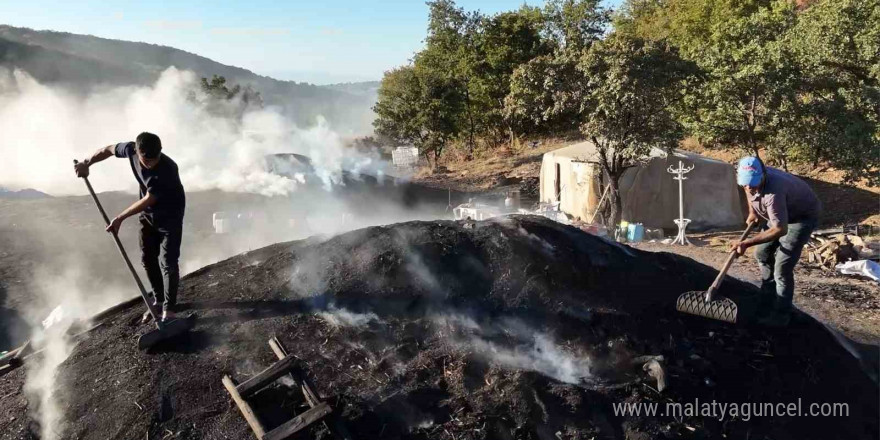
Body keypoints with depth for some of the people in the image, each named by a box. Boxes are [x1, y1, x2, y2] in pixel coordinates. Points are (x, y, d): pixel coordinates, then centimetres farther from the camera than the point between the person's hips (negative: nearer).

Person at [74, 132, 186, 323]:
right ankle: (158, 300, 27)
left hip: (170, 217, -6)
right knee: (148, 259, 11)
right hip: (148, 213, 6)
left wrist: (120, 218, -23)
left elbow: (148, 200, -28)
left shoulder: (167, 169, -36)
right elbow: (108, 150, 5)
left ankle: (169, 309, 0)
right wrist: (86, 163, 8)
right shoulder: (131, 149, -19)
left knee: (167, 262, -10)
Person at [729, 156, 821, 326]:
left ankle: (780, 315, -1)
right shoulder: (750, 178, -18)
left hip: (803, 216, -9)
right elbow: (749, 190, 10)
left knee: (782, 267, -14)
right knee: (762, 253, 17)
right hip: (782, 213, 9)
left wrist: (747, 243, -43)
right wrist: (752, 212, 8)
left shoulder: (773, 192, -43)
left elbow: (780, 229, -43)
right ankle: (768, 298, 37)